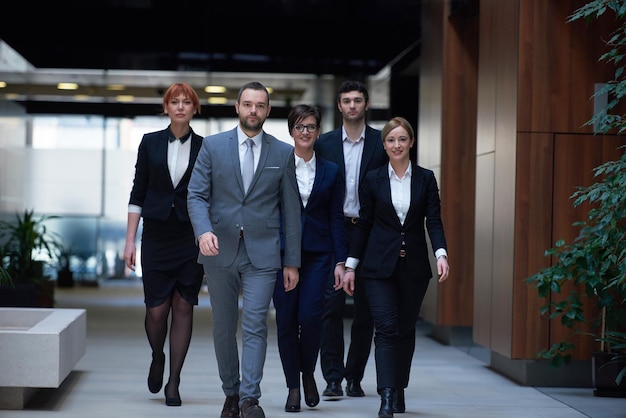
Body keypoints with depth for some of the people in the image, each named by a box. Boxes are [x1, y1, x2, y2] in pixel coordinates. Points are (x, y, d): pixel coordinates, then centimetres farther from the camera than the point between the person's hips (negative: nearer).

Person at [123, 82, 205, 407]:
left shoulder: (205, 148, 4)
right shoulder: (150, 143, 5)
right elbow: (138, 194, 5)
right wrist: (130, 240, 0)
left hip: (192, 237, 0)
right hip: (156, 235, 0)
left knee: (183, 308, 1)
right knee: (156, 309, -2)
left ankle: (173, 382, 11)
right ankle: (158, 358, 29)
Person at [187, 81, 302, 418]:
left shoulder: (283, 153, 5)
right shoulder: (213, 146, 3)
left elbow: (290, 210, 6)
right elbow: (196, 195, -2)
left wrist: (293, 261, 4)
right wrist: (203, 230, -22)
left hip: (261, 253, -1)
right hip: (219, 251, 1)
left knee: (255, 325, -11)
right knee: (224, 328, 9)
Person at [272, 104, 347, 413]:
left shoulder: (330, 171, 8)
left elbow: (336, 219, 6)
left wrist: (340, 261, -1)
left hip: (317, 254, 0)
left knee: (310, 316, -12)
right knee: (286, 320, 0)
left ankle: (308, 373, 14)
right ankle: (293, 387, 13)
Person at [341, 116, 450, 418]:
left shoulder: (425, 178, 4)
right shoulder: (373, 180, 2)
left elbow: (434, 221, -1)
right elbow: (363, 224, 5)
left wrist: (441, 254, -17)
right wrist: (350, 265, 4)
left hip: (414, 266, 2)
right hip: (380, 266, -1)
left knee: (406, 330, 9)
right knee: (386, 330, -10)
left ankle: (399, 391, 23)